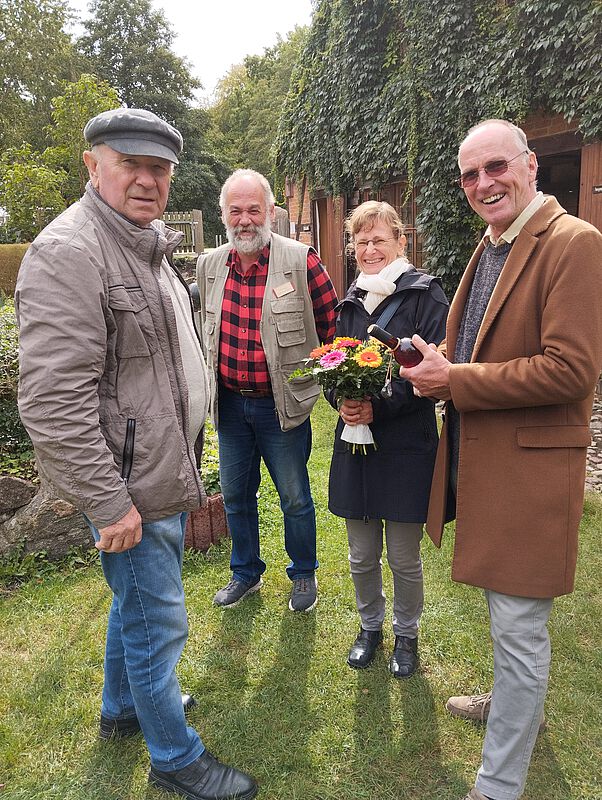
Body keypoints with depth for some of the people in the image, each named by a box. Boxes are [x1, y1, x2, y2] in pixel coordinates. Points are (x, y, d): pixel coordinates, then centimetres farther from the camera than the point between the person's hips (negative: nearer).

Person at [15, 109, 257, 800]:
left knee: (136, 603, 25)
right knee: (158, 624, 6)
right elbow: (53, 401, -26)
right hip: (125, 489, -10)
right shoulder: (69, 252, -20)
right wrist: (109, 504, -23)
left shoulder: (147, 248, 12)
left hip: (163, 475, 10)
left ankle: (122, 708, 49)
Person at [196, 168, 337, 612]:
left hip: (281, 404, -4)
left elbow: (332, 323, -4)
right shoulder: (210, 265, 2)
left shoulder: (301, 260, -13)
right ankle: (246, 572, 40)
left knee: (295, 498, 11)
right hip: (229, 404, 5)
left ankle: (304, 574, 35)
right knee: (235, 495, 17)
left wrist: (320, 373, -1)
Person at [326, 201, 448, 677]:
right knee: (362, 556, 15)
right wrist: (341, 400, -8)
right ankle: (370, 627, 40)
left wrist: (379, 406, -21)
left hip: (406, 445, -4)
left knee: (404, 558, 10)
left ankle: (407, 634, 36)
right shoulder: (350, 302, 10)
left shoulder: (425, 295, -6)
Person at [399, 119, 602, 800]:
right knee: (505, 611, 26)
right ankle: (511, 701, 50)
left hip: (528, 468, -9)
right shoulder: (489, 247, 14)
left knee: (518, 628, 4)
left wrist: (455, 380, -18)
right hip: (479, 458, 9)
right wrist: (438, 368, 0)